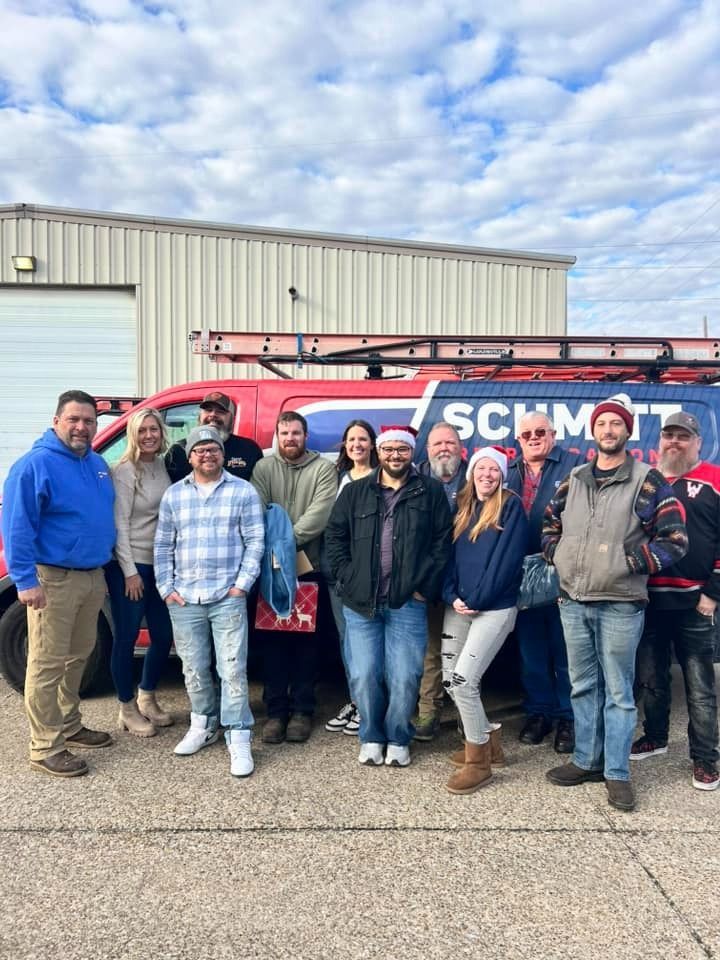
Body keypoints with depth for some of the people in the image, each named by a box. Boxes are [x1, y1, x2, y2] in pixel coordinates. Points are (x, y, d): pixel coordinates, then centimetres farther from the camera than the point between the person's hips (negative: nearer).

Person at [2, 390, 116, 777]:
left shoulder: (97, 464, 11)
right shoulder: (35, 465, -14)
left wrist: (105, 567, 20)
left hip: (93, 576, 8)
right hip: (54, 579, -8)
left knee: (78, 657, 18)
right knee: (47, 663, -2)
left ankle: (70, 726, 33)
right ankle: (45, 748, 6)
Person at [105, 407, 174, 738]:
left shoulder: (162, 465, 7)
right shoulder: (125, 471, -12)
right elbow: (119, 525, -15)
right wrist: (129, 571, -15)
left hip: (159, 564, 7)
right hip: (129, 565, -7)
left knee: (164, 636, 13)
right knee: (126, 638, 4)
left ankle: (147, 700, 33)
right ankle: (127, 710, 20)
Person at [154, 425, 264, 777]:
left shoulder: (243, 491, 2)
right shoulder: (174, 494, 10)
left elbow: (255, 542, -1)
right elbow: (163, 545, 10)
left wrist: (242, 584, -8)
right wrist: (166, 587, 2)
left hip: (227, 598, -3)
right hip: (184, 599, 3)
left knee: (232, 670, -4)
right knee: (194, 669, 13)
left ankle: (238, 741, 4)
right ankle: (202, 726, 31)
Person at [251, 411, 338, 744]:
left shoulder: (324, 469, 1)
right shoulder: (264, 468, 8)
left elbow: (320, 514, -12)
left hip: (309, 566, -1)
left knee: (305, 639, 5)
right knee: (274, 637, 5)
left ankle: (302, 710, 15)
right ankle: (275, 710, 14)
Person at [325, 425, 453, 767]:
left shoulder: (431, 492, 4)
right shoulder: (355, 492, 9)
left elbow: (443, 542, 2)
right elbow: (334, 537, 9)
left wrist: (425, 586, -5)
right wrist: (347, 579, 0)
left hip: (408, 603, -1)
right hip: (360, 601, 2)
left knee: (404, 677, 0)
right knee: (363, 676, 4)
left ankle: (398, 739, 22)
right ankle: (371, 737, 25)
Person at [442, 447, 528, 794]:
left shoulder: (511, 506, -5)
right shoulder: (462, 507, 12)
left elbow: (507, 559, -13)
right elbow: (450, 554, 9)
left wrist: (476, 600, -14)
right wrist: (452, 596, -6)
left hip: (494, 608, -6)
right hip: (458, 606, 6)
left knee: (463, 680, -12)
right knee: (449, 680, 7)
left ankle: (478, 761, 4)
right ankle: (488, 738, 28)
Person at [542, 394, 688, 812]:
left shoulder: (647, 481, -5)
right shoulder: (573, 480, 10)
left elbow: (674, 540, -7)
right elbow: (550, 523, 23)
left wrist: (629, 561, -13)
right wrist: (557, 555, 7)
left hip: (620, 605, -5)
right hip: (573, 602, 5)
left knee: (618, 691, 4)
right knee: (583, 686, 15)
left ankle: (617, 773, 15)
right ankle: (587, 761, 27)